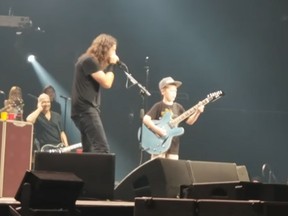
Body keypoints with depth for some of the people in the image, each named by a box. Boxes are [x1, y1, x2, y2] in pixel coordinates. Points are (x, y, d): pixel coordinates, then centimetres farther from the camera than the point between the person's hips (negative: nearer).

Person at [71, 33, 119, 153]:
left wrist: (109, 65, 11)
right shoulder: (89, 60, -12)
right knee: (103, 148, -19)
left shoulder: (92, 61, 19)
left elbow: (103, 79, 20)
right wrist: (111, 64, -4)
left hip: (87, 109, 11)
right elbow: (106, 83, -16)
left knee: (89, 151, 11)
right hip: (85, 109, -11)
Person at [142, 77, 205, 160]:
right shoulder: (159, 106, -6)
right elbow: (145, 119, -16)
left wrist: (197, 112, -5)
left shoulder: (178, 107, 9)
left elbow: (189, 121, 12)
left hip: (173, 143, 5)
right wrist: (157, 129, -27)